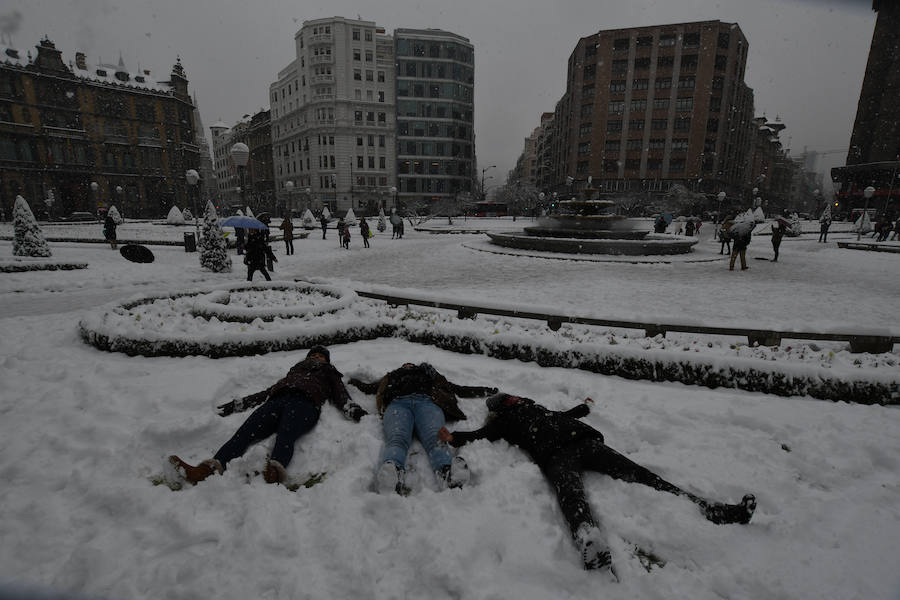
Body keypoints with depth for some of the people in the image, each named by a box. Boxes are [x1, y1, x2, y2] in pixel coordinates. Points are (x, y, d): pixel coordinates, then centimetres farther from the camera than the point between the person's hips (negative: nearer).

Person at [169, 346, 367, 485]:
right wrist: (234, 405, 26)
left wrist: (358, 413, -4)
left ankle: (274, 472, -61)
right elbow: (267, 392, 34)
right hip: (277, 401, 4)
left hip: (305, 403, -4)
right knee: (245, 432, -24)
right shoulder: (294, 372, 41)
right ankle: (209, 468, -45)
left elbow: (342, 398, 16)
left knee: (285, 435, -36)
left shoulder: (329, 375, 33)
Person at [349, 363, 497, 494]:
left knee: (434, 437, -36)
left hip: (427, 401, 0)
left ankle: (446, 470, -66)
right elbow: (366, 387, 54)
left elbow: (458, 389, 49)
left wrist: (485, 390, 51)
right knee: (397, 438, -36)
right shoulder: (392, 377, 48)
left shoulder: (431, 375, 48)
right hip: (397, 402, 0)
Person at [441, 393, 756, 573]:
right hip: (554, 453, -6)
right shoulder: (504, 421, 24)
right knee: (572, 495, -37)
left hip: (585, 439, 6)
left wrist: (585, 407, 68)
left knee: (641, 475, -11)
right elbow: (481, 434, 12)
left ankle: (715, 511, -18)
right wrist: (454, 437, -3)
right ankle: (597, 559, -64)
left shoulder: (537, 407, 39)